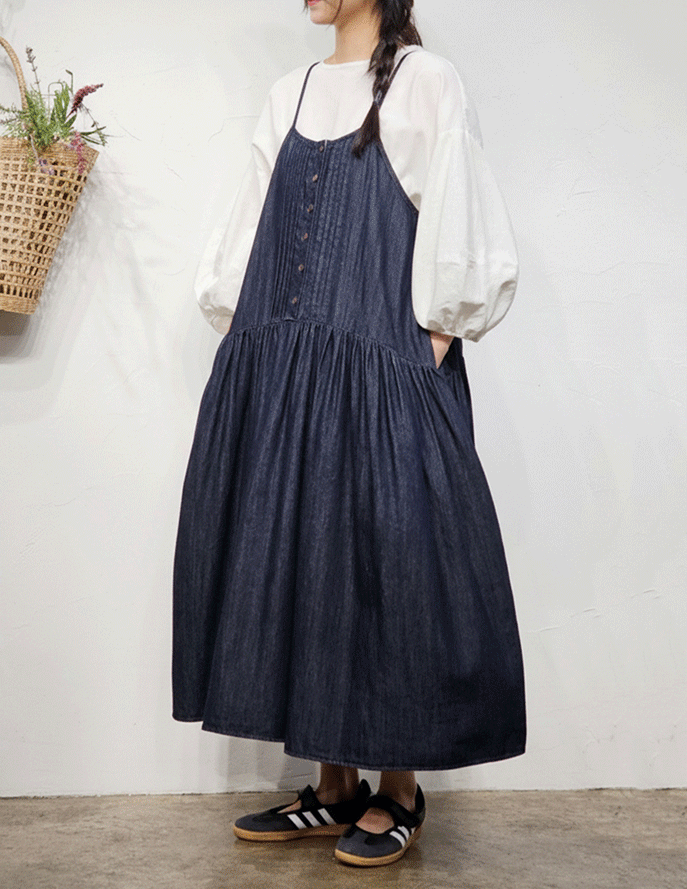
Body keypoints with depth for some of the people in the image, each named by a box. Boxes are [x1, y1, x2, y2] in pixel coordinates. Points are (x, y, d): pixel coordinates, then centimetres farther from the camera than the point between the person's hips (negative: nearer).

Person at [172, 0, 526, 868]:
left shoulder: (425, 80, 4)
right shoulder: (291, 92, 19)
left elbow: (456, 225, -4)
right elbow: (251, 226, 18)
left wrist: (430, 345, -10)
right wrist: (250, 338, 10)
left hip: (379, 372, -6)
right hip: (278, 375, 6)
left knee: (381, 558, -4)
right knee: (293, 557, 5)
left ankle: (399, 793, 13)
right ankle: (334, 790, 18)